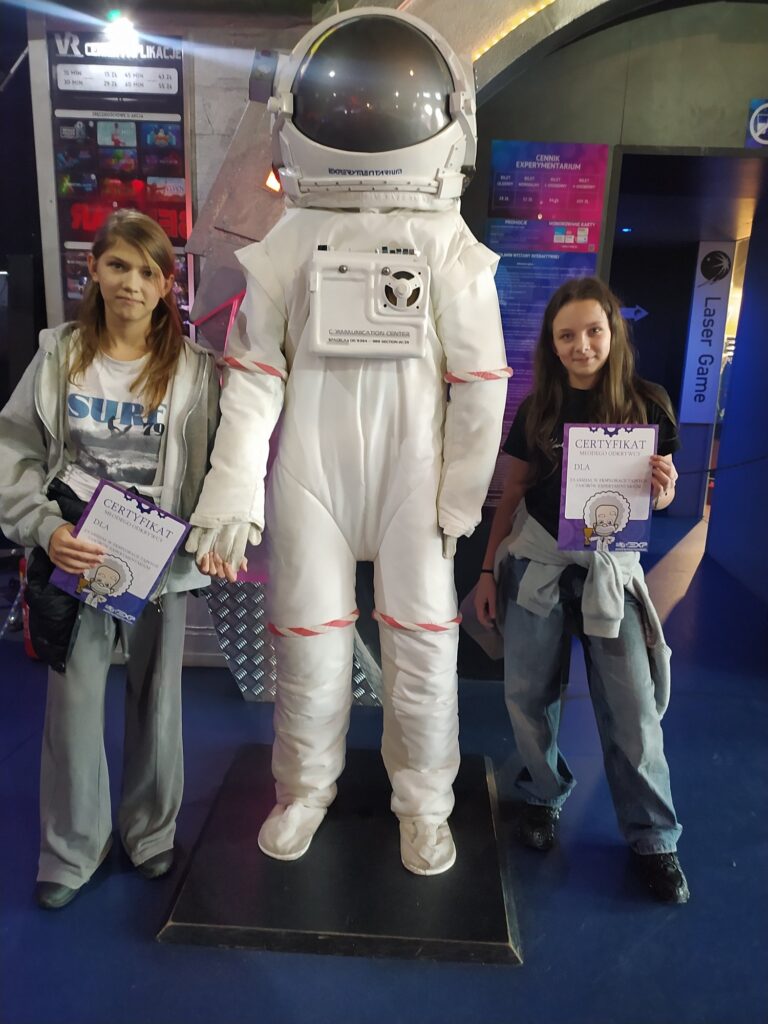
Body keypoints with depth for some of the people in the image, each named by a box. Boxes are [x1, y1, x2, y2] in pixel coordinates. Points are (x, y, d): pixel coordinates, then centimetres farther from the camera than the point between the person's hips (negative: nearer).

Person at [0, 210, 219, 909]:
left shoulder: (194, 368, -3)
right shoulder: (59, 355, 0)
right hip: (76, 557, 1)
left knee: (156, 699, 13)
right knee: (74, 701, 7)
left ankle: (152, 834, 37)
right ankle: (72, 850, 31)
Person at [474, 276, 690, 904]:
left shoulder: (647, 403, -1)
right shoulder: (538, 408, 4)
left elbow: (660, 497, 5)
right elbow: (514, 492, 8)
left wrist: (663, 489, -19)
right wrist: (489, 569, 5)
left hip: (610, 568, -1)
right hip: (534, 562, 2)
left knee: (633, 711, 1)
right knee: (529, 694, 8)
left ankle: (653, 838, 21)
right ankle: (543, 797, 33)